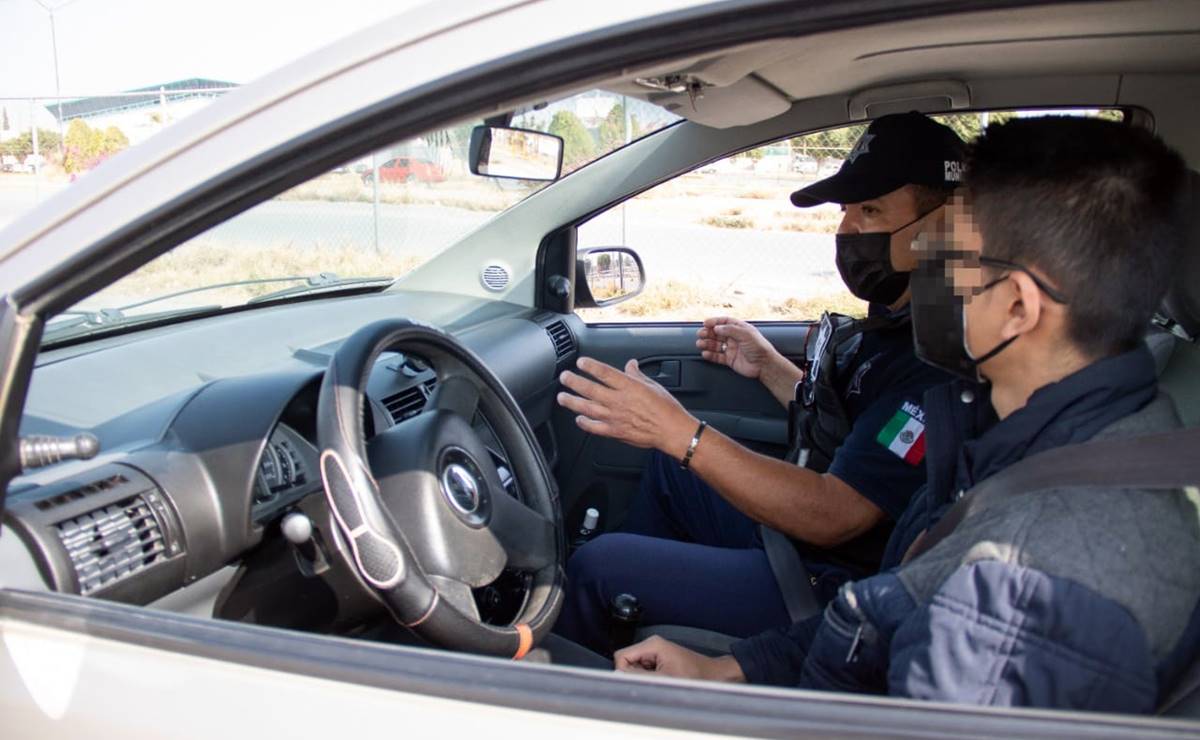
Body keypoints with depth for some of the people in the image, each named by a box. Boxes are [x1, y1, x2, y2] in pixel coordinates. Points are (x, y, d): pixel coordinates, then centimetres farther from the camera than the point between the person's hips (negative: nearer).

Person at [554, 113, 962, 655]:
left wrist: (679, 432, -36)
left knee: (594, 566, -9)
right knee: (667, 463, 22)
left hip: (832, 586, -10)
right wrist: (767, 367, 12)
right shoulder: (894, 321, 5)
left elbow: (835, 515, -32)